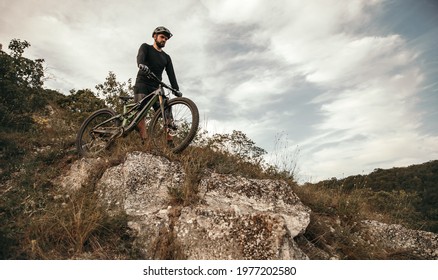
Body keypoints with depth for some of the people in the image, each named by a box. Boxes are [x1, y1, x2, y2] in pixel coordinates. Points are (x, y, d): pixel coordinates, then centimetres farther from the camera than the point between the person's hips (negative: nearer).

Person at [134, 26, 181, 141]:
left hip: (156, 87, 4)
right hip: (142, 84, -4)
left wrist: (176, 90, -8)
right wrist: (141, 64, -38)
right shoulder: (146, 47, 11)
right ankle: (144, 140, -31)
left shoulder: (166, 57, 21)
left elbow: (171, 75, 8)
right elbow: (140, 56, -13)